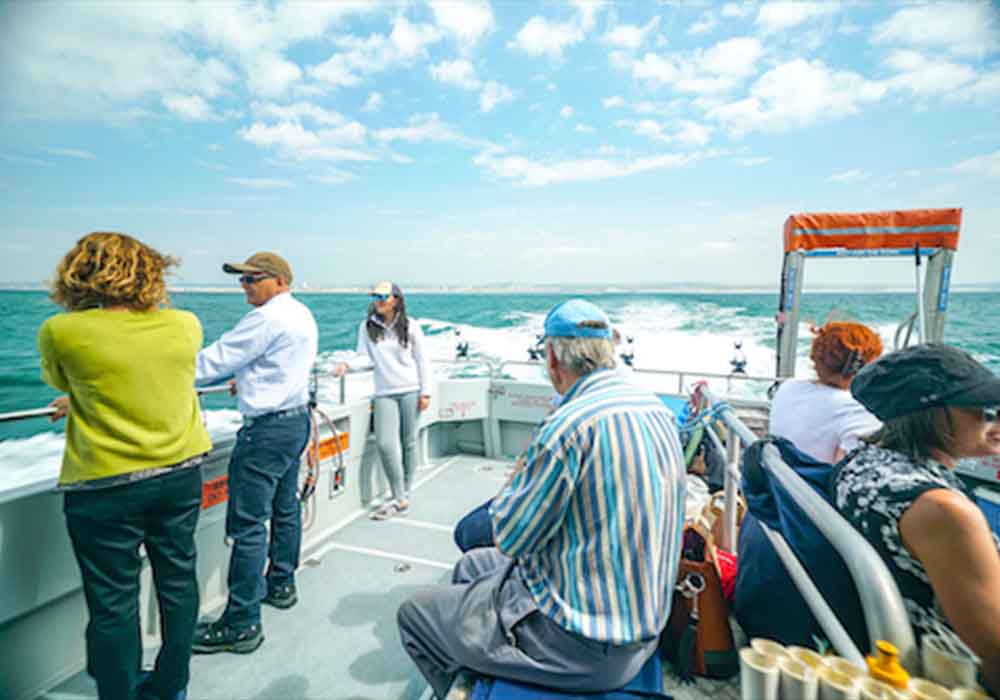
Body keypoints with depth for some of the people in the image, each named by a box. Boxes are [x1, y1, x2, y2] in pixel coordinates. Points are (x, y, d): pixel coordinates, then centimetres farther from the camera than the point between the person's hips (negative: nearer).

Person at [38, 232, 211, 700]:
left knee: (113, 604, 13)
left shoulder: (61, 333, -14)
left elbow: (60, 383, 8)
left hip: (106, 487, -4)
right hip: (180, 475, 4)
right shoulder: (186, 325, -6)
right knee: (177, 583, 19)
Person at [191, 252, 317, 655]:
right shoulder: (302, 315, 12)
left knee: (248, 525, -3)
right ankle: (281, 585, 36)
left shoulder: (267, 319, -18)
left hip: (267, 429, -10)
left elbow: (214, 361, -17)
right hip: (296, 418, 11)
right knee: (285, 509, 20)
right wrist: (249, 380, 28)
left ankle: (241, 623, 6)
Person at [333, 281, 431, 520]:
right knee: (385, 444, -10)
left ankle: (405, 494, 22)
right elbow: (365, 357, 1)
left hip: (410, 391, -1)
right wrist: (347, 364, -20)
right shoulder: (367, 327, 6)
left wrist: (425, 392, -3)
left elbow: (422, 360, 2)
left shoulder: (410, 326, 1)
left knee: (409, 443, 5)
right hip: (384, 393, 1)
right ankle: (398, 498, 4)